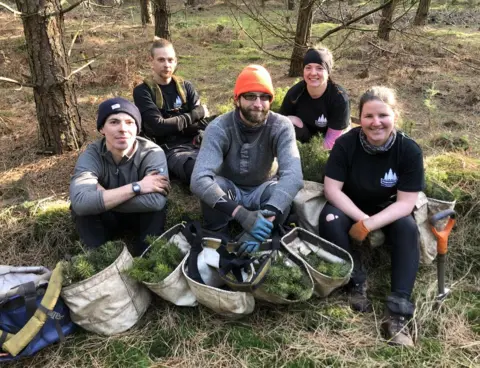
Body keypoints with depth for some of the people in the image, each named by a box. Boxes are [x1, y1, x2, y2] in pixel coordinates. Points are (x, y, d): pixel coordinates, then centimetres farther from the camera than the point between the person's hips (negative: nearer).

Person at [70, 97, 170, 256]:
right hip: (106, 219, 1)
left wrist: (102, 198, -36)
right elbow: (80, 201, -42)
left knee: (154, 205, -32)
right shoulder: (92, 155, -23)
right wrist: (136, 187, -42)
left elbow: (156, 200, -44)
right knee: (80, 207, -29)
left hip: (140, 216, 0)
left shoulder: (152, 153, -26)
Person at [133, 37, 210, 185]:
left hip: (197, 143, 4)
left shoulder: (186, 86, 16)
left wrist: (171, 124, -11)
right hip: (171, 150, -4)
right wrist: (195, 114, -1)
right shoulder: (142, 91, 4)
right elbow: (159, 127, -10)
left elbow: (201, 123, 6)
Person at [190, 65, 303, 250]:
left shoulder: (281, 126, -20)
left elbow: (293, 175, -36)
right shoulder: (219, 127, -24)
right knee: (212, 185, -34)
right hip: (229, 192, 0)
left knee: (280, 191, -32)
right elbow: (199, 179, -39)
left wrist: (268, 214, -55)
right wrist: (241, 213, -53)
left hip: (260, 192, 1)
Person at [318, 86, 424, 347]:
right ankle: (357, 283, -16)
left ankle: (397, 313, -31)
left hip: (387, 210, 1)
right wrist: (361, 218, -30)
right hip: (350, 207, 0)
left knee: (407, 228, -30)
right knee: (330, 219, -32)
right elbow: (332, 189, -19)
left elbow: (405, 202, -19)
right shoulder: (346, 144, -21)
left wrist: (369, 225, -33)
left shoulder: (409, 150, -20)